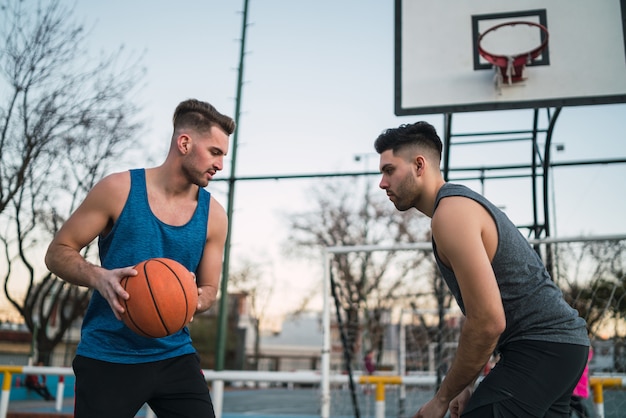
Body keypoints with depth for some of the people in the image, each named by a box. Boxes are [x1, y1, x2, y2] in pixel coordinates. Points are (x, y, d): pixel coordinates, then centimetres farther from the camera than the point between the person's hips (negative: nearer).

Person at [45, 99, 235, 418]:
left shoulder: (213, 215, -1)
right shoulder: (118, 189, -9)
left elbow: (208, 290, 8)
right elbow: (57, 252, -4)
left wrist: (191, 302, -17)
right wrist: (99, 277, -24)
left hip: (174, 355, 3)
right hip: (108, 357, -2)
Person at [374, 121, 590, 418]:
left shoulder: (451, 212, -17)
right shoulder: (463, 202, 15)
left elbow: (488, 322, -23)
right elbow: (481, 313, 19)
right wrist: (469, 387, 16)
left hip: (539, 348, -11)